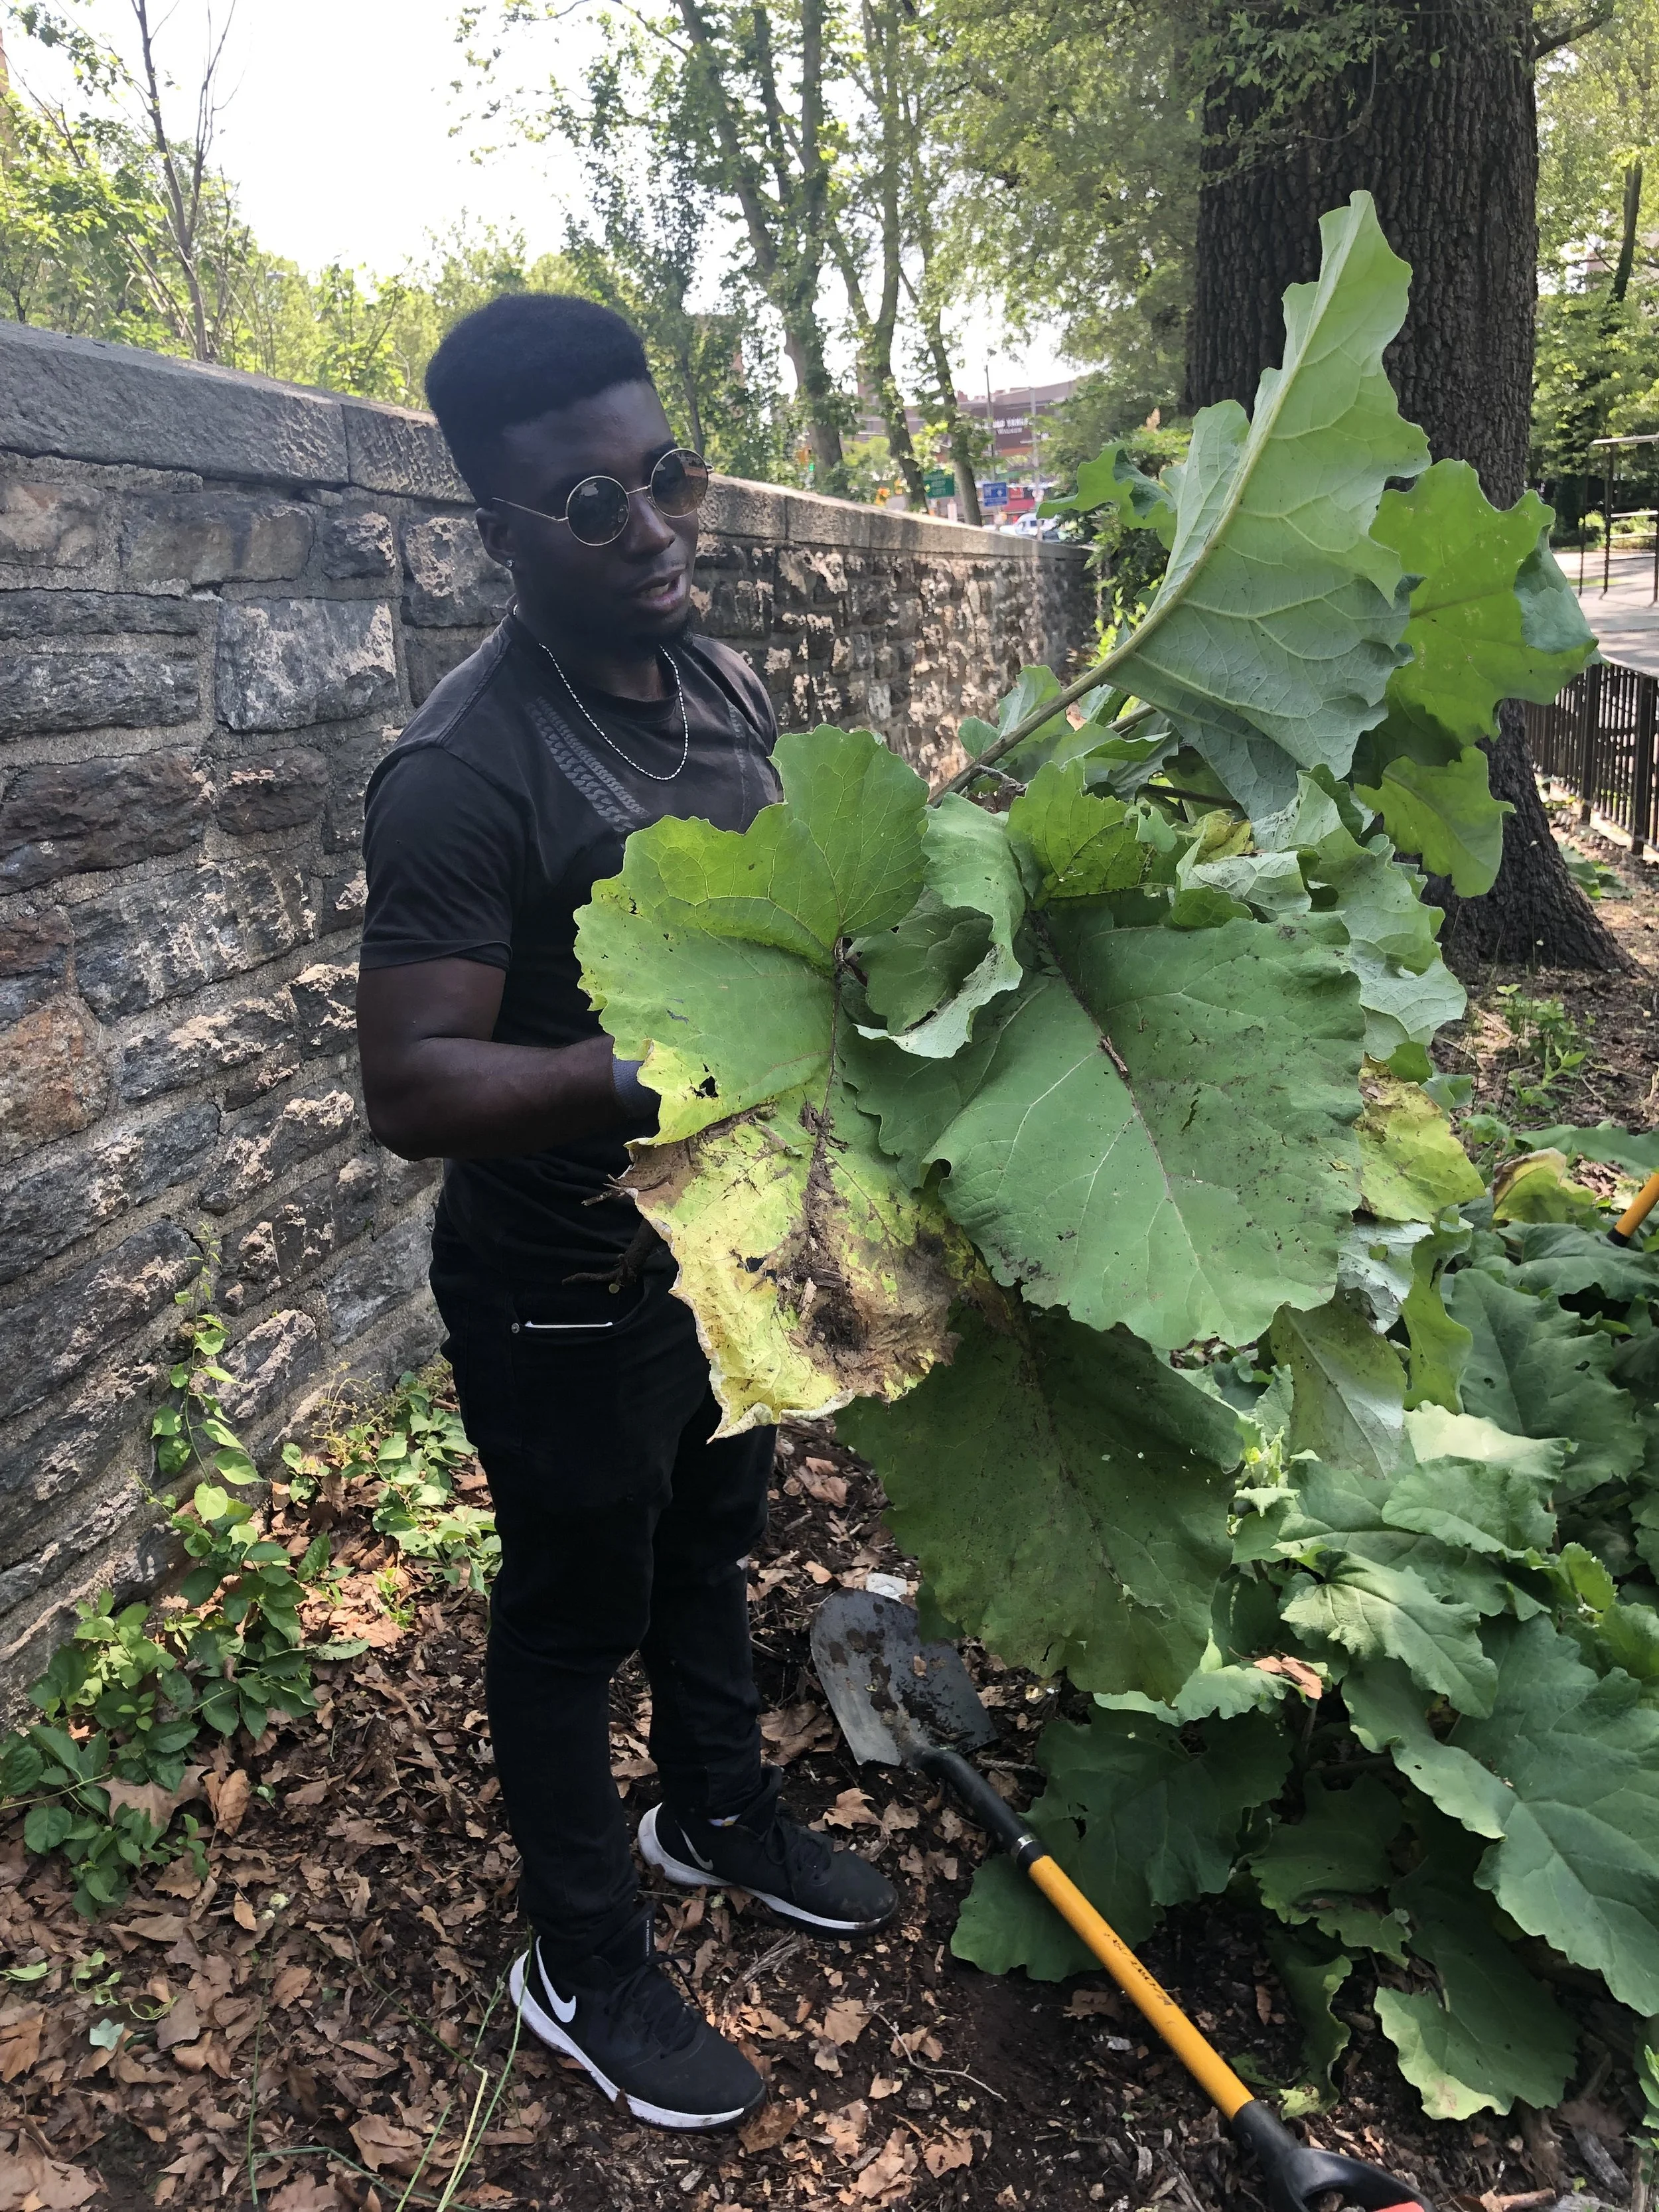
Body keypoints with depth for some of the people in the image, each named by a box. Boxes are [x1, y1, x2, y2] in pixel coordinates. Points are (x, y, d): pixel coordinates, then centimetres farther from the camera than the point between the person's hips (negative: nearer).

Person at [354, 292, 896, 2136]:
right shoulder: (466, 769, -26)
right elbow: (410, 1086, -29)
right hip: (564, 1289, -7)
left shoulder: (725, 685, 0)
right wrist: (648, 1070, -42)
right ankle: (582, 1968, 36)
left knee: (709, 1542, 26)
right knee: (575, 1605, 12)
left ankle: (717, 1811, 53)